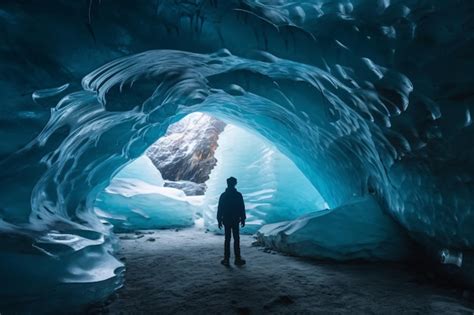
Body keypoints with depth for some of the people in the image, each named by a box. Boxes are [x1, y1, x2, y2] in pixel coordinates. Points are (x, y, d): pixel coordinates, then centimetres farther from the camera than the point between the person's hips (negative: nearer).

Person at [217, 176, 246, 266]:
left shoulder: (223, 195, -3)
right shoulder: (238, 195, -6)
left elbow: (219, 209, -1)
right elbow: (242, 208, -4)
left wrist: (219, 220, 6)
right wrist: (243, 219, 5)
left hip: (226, 220, 1)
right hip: (236, 220, -1)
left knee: (227, 239, 7)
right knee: (236, 239, 6)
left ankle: (226, 259, 8)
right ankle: (237, 259, 8)